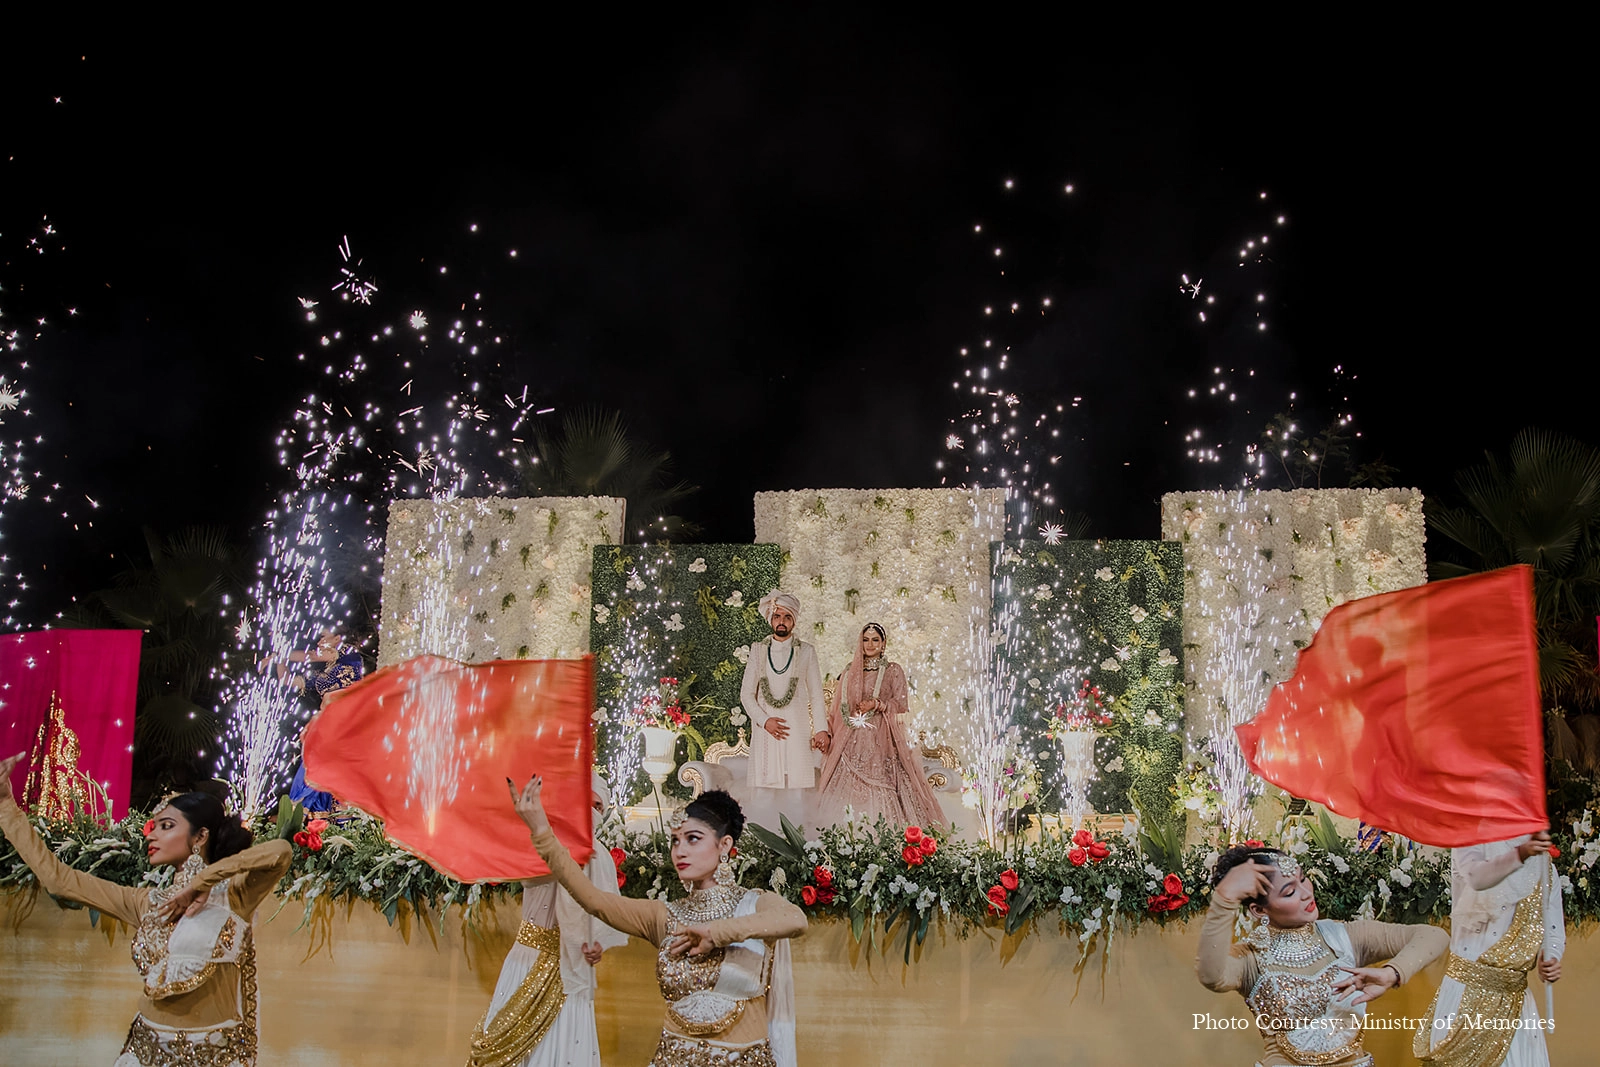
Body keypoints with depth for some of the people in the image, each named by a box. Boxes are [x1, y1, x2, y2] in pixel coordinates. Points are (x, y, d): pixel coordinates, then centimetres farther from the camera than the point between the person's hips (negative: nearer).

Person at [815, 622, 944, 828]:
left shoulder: (893, 671, 8)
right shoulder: (849, 672, 16)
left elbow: (900, 703, 0)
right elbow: (838, 708, 14)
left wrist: (878, 705, -16)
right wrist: (826, 733, 2)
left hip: (881, 741, -3)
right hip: (852, 743, 3)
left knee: (882, 791, -12)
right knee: (849, 787, -7)